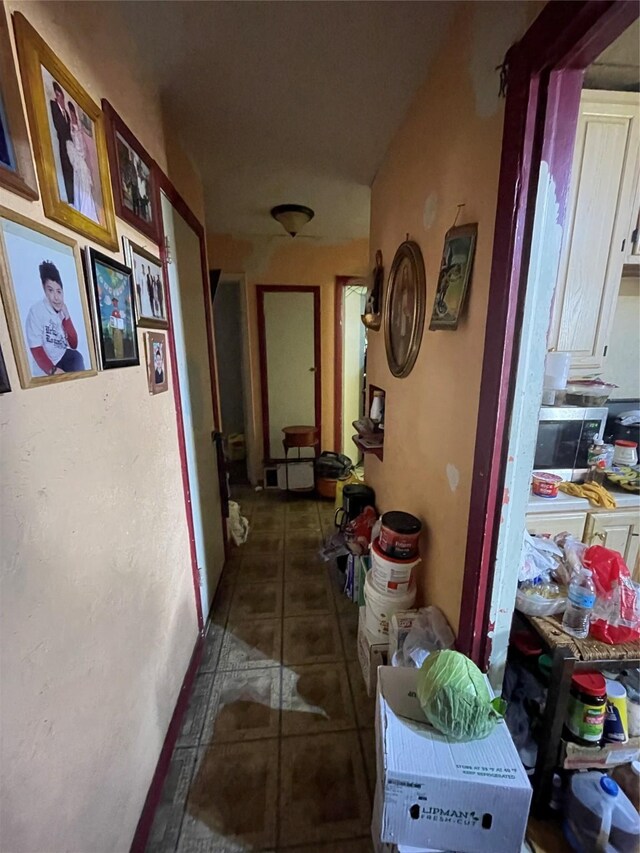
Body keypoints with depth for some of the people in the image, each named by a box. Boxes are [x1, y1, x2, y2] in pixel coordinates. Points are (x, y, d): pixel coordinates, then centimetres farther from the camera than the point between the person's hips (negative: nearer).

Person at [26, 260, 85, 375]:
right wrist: (53, 370, -30)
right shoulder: (35, 311, -14)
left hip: (64, 356, 5)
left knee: (77, 358, -23)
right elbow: (36, 349, -17)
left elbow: (74, 345, -1)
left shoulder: (63, 310, 4)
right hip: (47, 368, -5)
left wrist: (67, 317, -10)